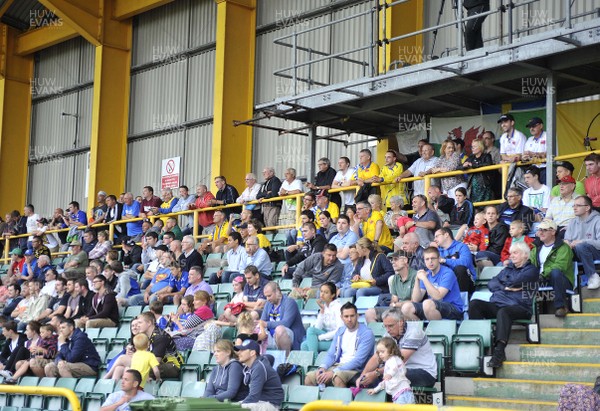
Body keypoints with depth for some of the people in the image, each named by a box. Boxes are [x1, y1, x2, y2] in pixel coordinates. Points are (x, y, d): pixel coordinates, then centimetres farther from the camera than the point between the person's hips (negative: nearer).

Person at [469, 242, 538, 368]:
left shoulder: (531, 270, 12)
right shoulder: (507, 269, 30)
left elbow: (515, 281, -7)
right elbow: (491, 284, 14)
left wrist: (506, 285, 13)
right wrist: (505, 288, -3)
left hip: (519, 308, -6)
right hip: (497, 305, 6)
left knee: (503, 311, -40)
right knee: (474, 304, -20)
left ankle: (499, 351, -50)